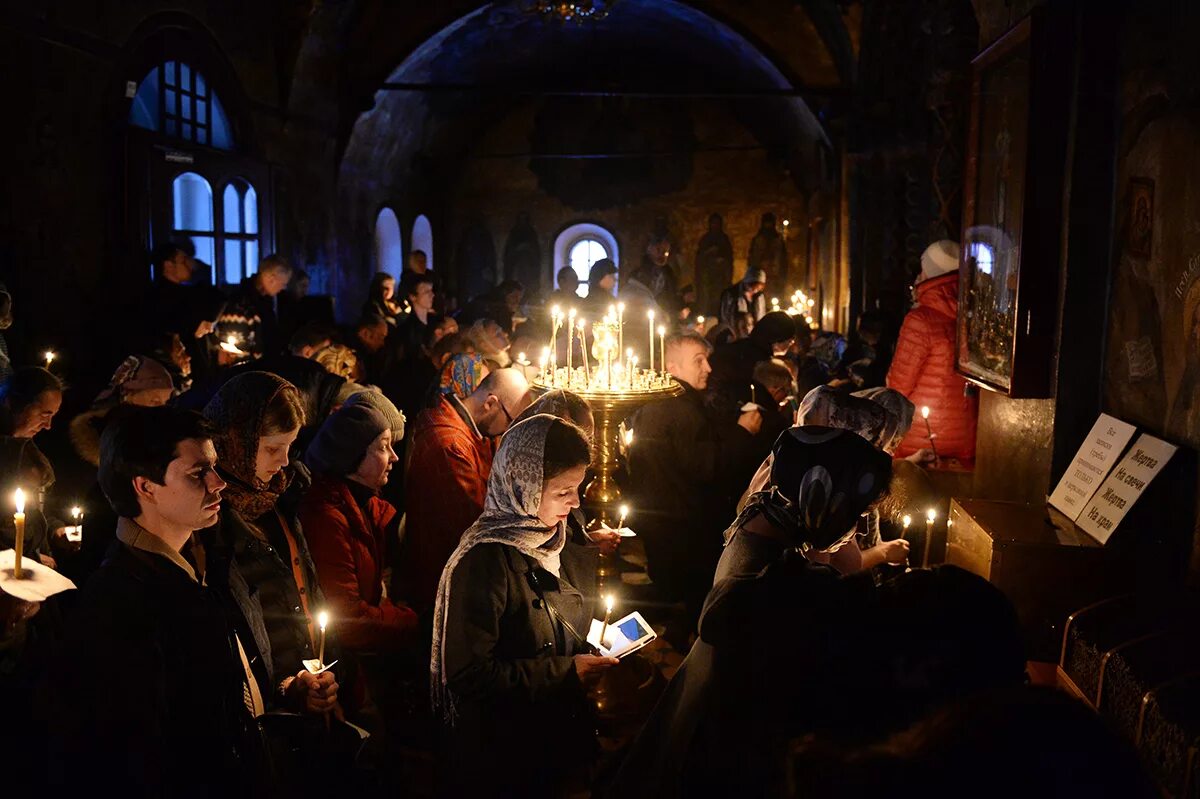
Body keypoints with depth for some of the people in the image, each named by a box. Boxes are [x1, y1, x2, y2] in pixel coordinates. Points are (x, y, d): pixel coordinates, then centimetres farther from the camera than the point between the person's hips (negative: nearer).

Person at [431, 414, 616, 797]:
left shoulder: (559, 543, 3)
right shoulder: (483, 561, -24)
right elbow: (468, 676, -26)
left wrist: (603, 653, -2)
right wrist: (567, 672, -23)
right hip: (499, 756, -7)